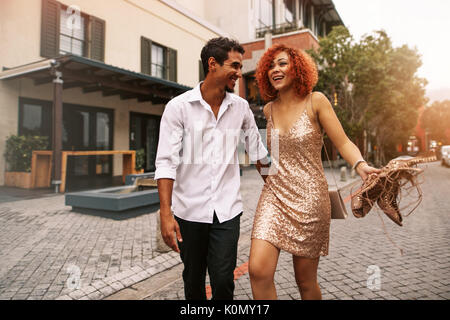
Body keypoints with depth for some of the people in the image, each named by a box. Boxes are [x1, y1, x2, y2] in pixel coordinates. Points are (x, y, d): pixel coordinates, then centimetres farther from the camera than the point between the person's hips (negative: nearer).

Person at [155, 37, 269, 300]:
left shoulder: (241, 108, 4)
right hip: (190, 209, -1)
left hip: (227, 209, 2)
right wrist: (166, 213, -17)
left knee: (223, 280, -4)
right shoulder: (179, 106, -6)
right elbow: (166, 161, -11)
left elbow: (257, 150, 17)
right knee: (193, 280, 14)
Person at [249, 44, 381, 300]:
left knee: (306, 281, 7)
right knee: (258, 270, -10)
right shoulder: (268, 110, 10)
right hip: (273, 196, 3)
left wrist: (361, 165, -25)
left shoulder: (316, 101, -2)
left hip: (309, 198, -3)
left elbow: (343, 142, -7)